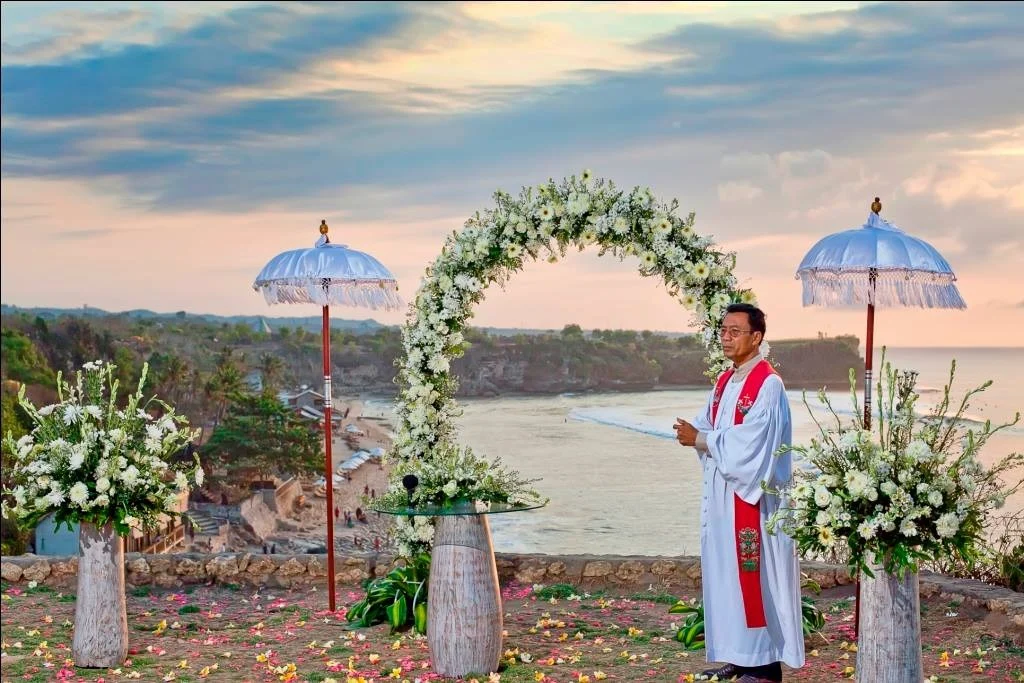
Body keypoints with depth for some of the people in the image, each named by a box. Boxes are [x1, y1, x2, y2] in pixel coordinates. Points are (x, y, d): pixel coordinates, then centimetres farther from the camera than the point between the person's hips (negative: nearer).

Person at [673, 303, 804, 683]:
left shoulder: (768, 384, -13)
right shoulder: (723, 383, 14)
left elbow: (748, 442, -21)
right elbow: (708, 430, 15)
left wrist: (700, 440, -14)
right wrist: (694, 434, -7)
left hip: (752, 496, -9)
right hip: (721, 493, 9)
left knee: (754, 576, -4)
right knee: (726, 573, 11)